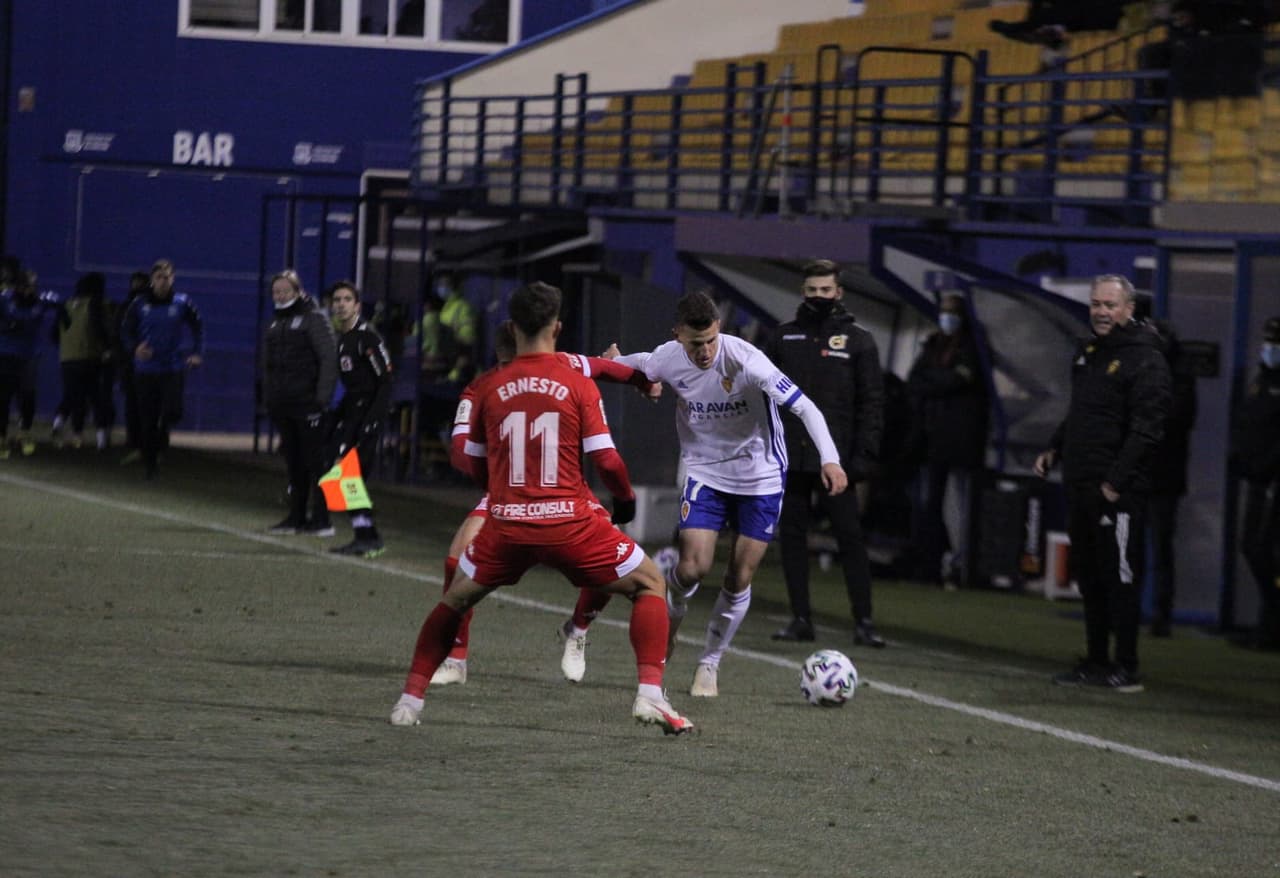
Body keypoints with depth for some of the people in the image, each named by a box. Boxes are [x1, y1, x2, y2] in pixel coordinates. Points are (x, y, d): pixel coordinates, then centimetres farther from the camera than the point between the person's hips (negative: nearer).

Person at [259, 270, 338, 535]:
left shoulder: (314, 319, -6)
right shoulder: (275, 322, 18)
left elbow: (329, 358, -12)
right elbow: (266, 363, 24)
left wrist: (322, 396, -18)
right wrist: (268, 397, 16)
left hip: (308, 404, -7)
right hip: (282, 404, 7)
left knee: (315, 461, -6)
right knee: (293, 462, 11)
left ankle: (321, 519, -6)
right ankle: (296, 516, 16)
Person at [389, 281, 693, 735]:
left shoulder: (490, 387, 4)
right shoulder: (579, 384, -3)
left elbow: (477, 466, 14)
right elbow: (606, 459, -7)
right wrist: (626, 499, 13)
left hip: (506, 525, 2)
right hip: (569, 523, -2)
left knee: (455, 599, 25)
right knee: (649, 584, 15)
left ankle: (410, 699, 20)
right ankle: (649, 694, 0)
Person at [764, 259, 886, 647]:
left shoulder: (858, 340, 2)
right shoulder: (785, 336, 10)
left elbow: (872, 400, 0)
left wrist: (865, 453, -8)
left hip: (834, 456, -3)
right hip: (790, 456, 3)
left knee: (850, 537, -6)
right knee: (793, 536, 5)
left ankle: (863, 621, -4)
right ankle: (801, 618, 11)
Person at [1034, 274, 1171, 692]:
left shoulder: (1146, 360, -10)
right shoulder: (1088, 351, 17)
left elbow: (1147, 429, -16)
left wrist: (1117, 479, -19)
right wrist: (1055, 448, 15)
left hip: (1119, 490, -8)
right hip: (1079, 484, 9)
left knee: (1121, 576, -6)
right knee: (1089, 576, 11)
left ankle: (1127, 669, -3)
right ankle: (1096, 662, 18)